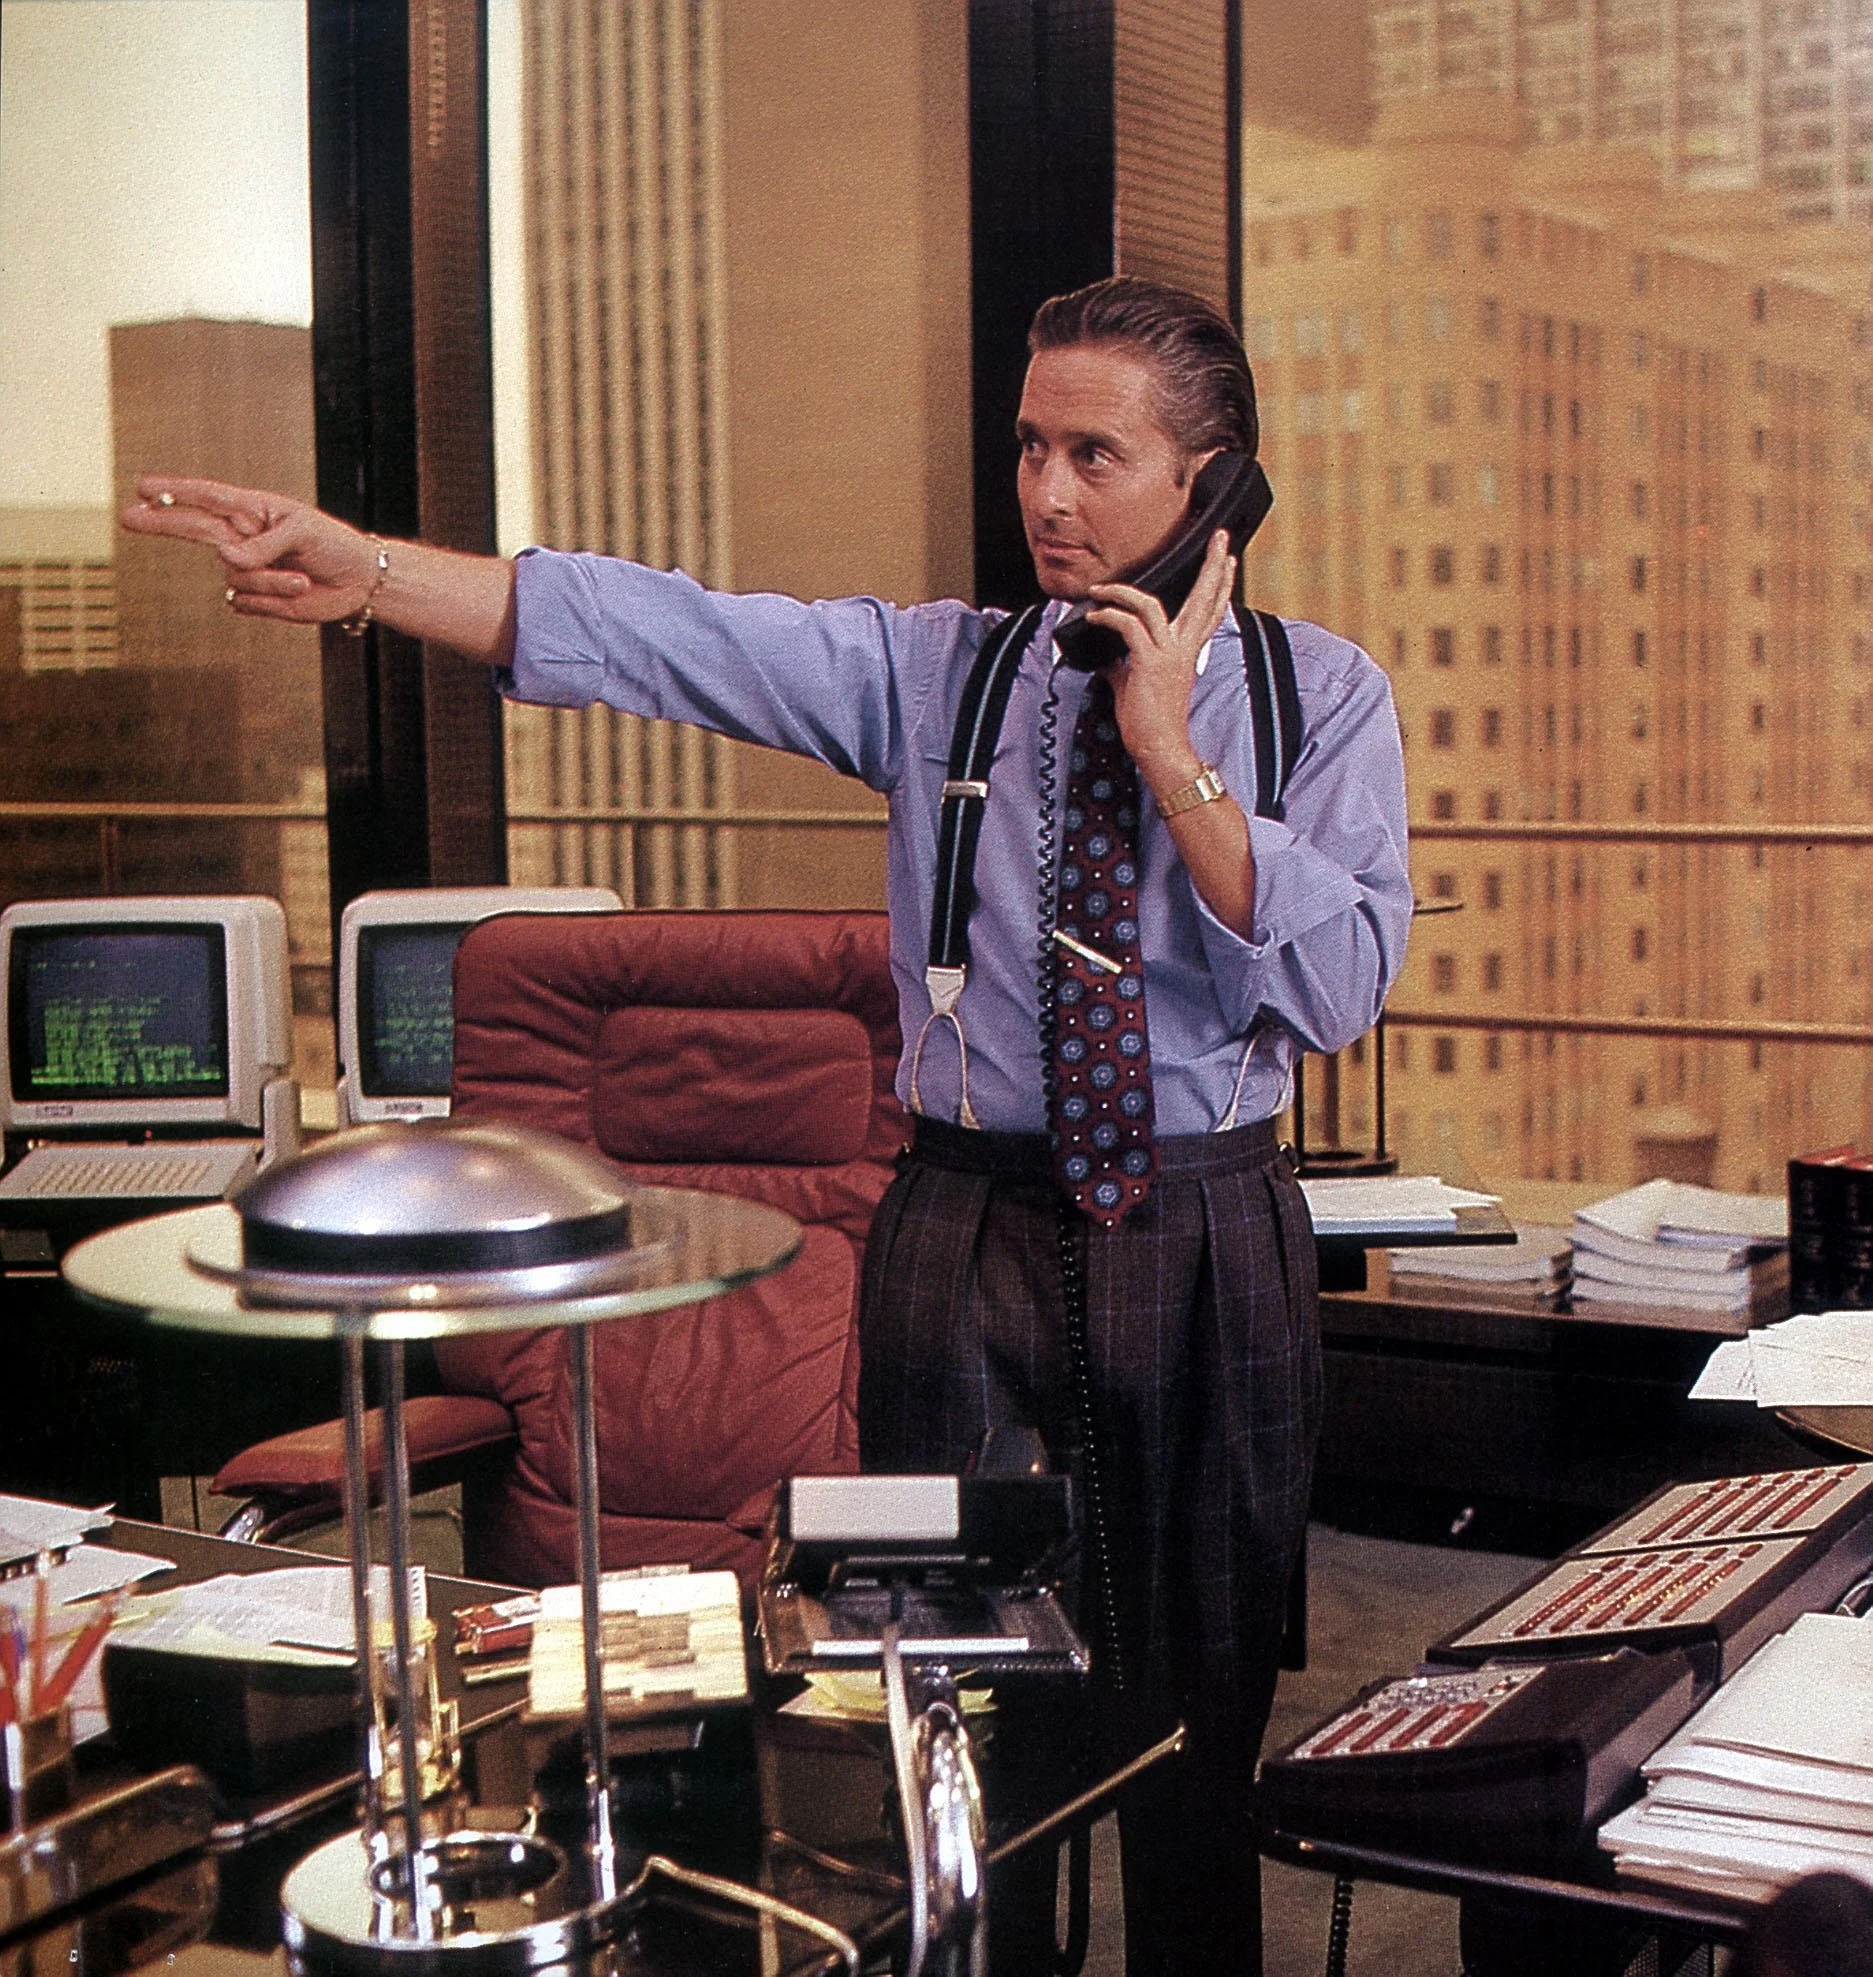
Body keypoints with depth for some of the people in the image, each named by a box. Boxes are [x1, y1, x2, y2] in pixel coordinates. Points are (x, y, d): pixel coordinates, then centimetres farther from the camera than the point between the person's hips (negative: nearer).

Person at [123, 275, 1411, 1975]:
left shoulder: (1324, 695, 0)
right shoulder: (935, 666, 2)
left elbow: (1339, 987, -11)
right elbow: (649, 633, -11)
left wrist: (1170, 754, -16)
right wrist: (364, 571, -22)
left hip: (1209, 1238, 0)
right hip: (970, 1219, 1)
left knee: (1201, 1706, 13)